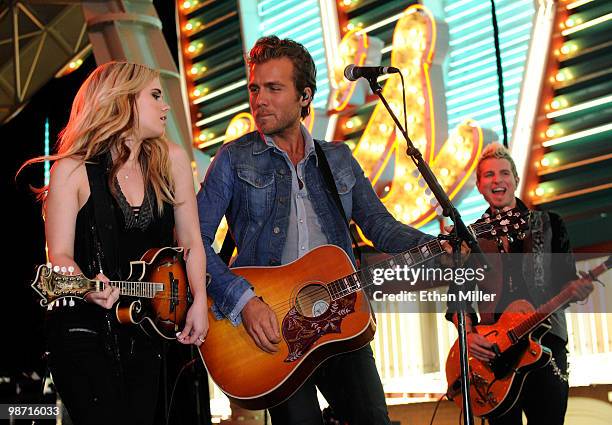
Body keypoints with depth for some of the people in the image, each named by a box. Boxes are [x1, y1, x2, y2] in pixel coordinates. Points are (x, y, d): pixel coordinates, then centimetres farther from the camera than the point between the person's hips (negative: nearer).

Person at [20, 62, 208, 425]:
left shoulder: (170, 160, 3)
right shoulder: (74, 171, -8)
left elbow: (190, 239, 6)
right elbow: (60, 255, -11)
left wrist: (199, 303, -3)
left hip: (146, 330, 4)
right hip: (84, 330, -4)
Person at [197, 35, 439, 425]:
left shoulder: (338, 158, 15)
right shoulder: (235, 159, 3)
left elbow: (379, 224, 12)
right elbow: (196, 238, -5)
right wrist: (244, 300, -18)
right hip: (271, 325, -3)